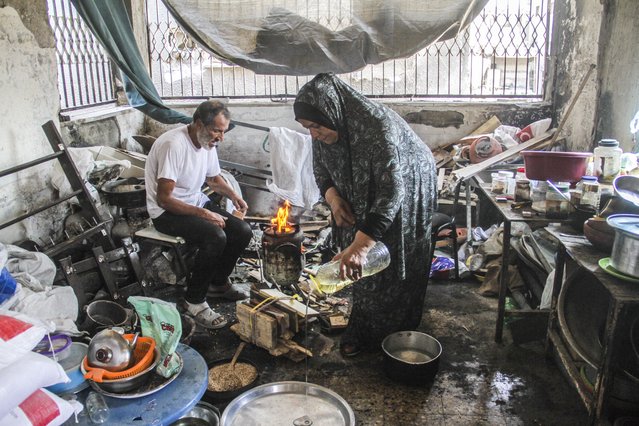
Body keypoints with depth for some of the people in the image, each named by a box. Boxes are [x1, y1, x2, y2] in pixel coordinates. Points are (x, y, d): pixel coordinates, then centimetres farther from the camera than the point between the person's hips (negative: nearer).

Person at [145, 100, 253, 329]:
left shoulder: (208, 141, 0)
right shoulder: (174, 144, -26)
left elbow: (213, 177, 19)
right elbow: (164, 199, -25)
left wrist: (233, 195, 0)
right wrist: (204, 214, -27)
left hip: (196, 201, 8)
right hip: (166, 211, -8)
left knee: (242, 231, -6)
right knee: (215, 237, -31)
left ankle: (218, 283, 17)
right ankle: (194, 300, -13)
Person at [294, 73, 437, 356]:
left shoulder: (380, 128, -39)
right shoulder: (326, 131, -17)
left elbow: (392, 193, -44)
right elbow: (321, 169, 1)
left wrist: (360, 245, -52)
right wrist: (333, 197, -22)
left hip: (405, 196, -6)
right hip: (364, 197, 6)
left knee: (395, 267, 4)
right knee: (363, 268, 9)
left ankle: (393, 340, 20)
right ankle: (363, 331, 24)